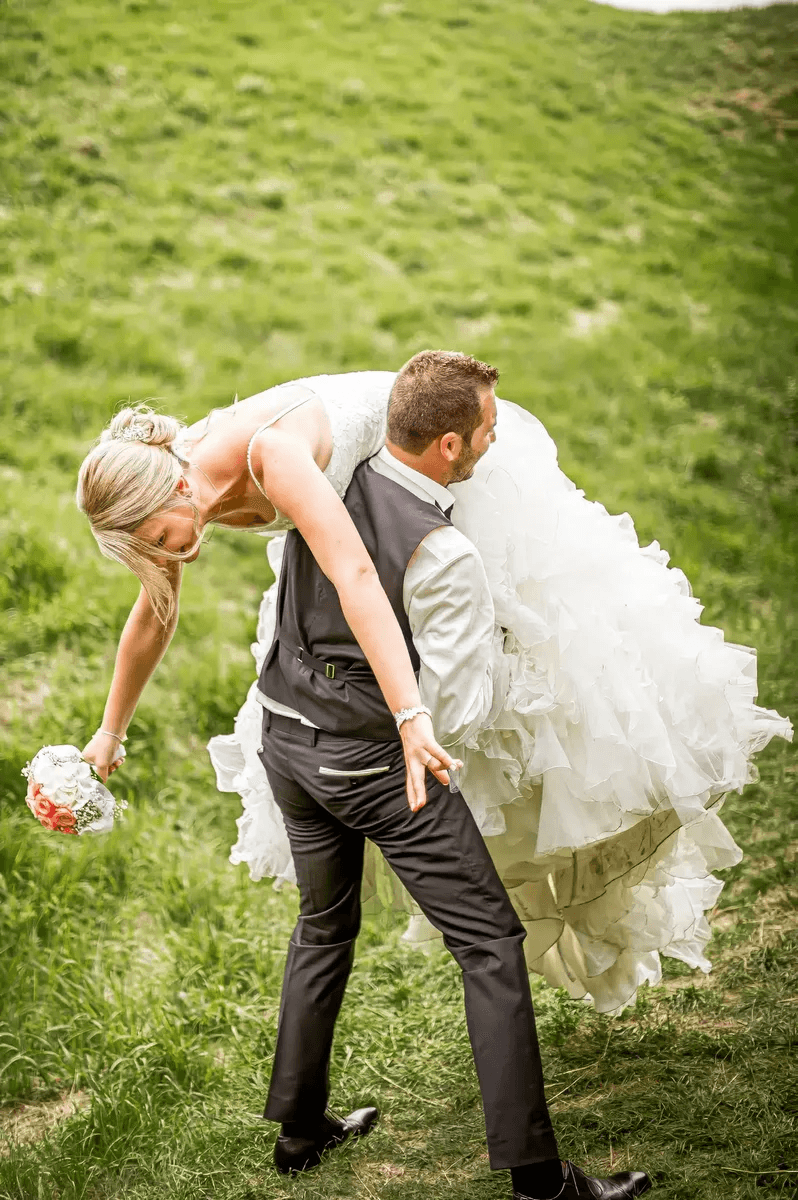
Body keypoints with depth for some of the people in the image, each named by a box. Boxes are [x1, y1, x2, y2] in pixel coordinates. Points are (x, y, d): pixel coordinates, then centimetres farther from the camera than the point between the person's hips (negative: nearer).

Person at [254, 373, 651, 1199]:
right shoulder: (444, 559, -25)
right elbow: (460, 715, -19)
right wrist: (495, 660, 3)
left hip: (287, 739, 8)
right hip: (377, 765, -7)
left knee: (324, 926, 25)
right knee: (490, 943, 3)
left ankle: (299, 1131, 36)